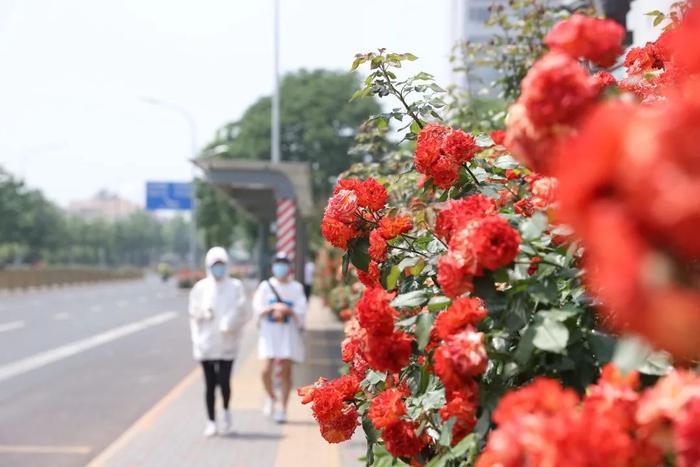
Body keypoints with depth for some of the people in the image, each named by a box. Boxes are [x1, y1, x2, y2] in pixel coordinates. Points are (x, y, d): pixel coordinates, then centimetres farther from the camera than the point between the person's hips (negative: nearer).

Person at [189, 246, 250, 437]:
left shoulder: (235, 287, 3)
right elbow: (194, 313, 8)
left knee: (224, 381, -9)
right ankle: (211, 421, 14)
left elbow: (242, 313, -2)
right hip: (206, 343, 1)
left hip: (227, 343, -1)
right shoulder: (200, 287, 6)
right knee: (210, 384, 4)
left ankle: (226, 410, 20)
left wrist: (229, 324, -18)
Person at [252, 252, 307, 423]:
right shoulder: (266, 286, 6)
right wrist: (275, 307, -14)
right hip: (269, 332, 0)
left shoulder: (296, 288, 6)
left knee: (286, 371, -1)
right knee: (266, 370, -9)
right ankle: (271, 398, 20)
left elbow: (301, 311, -1)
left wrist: (286, 310, -15)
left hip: (289, 333, 0)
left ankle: (282, 409, 7)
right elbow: (258, 308, -1)